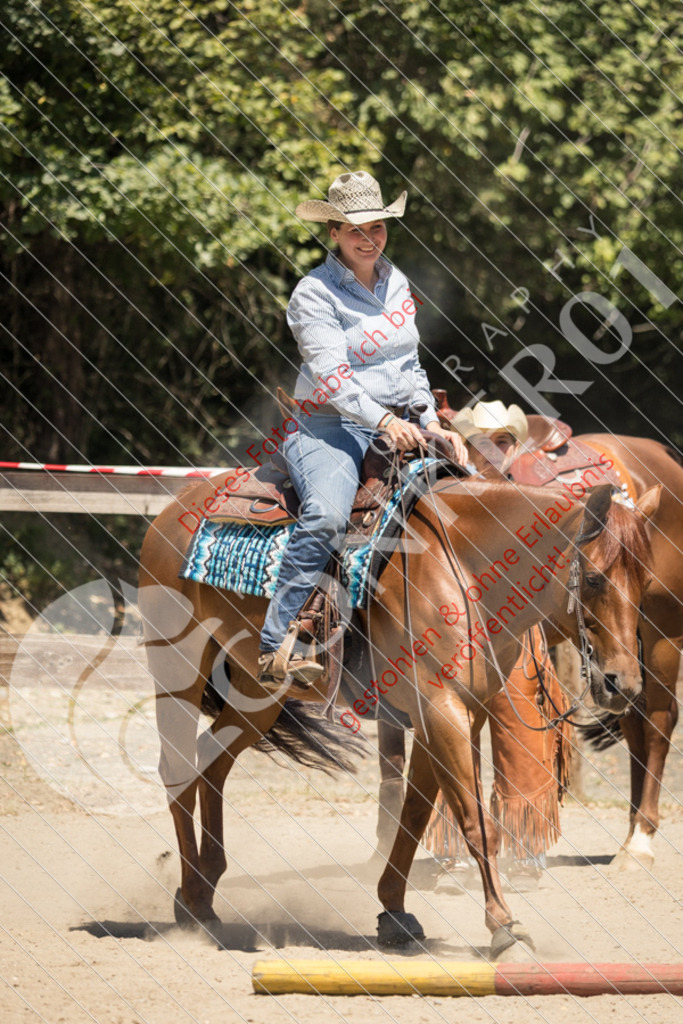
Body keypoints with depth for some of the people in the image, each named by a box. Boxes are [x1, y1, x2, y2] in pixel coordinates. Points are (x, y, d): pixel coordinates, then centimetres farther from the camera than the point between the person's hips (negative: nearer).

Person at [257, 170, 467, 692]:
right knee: (326, 516, -35)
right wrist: (385, 422, -29)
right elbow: (332, 376, -17)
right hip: (330, 428, -7)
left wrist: (432, 423, 7)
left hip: (399, 427, 7)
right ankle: (277, 647, -37)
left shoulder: (397, 283, 15)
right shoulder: (315, 293, -7)